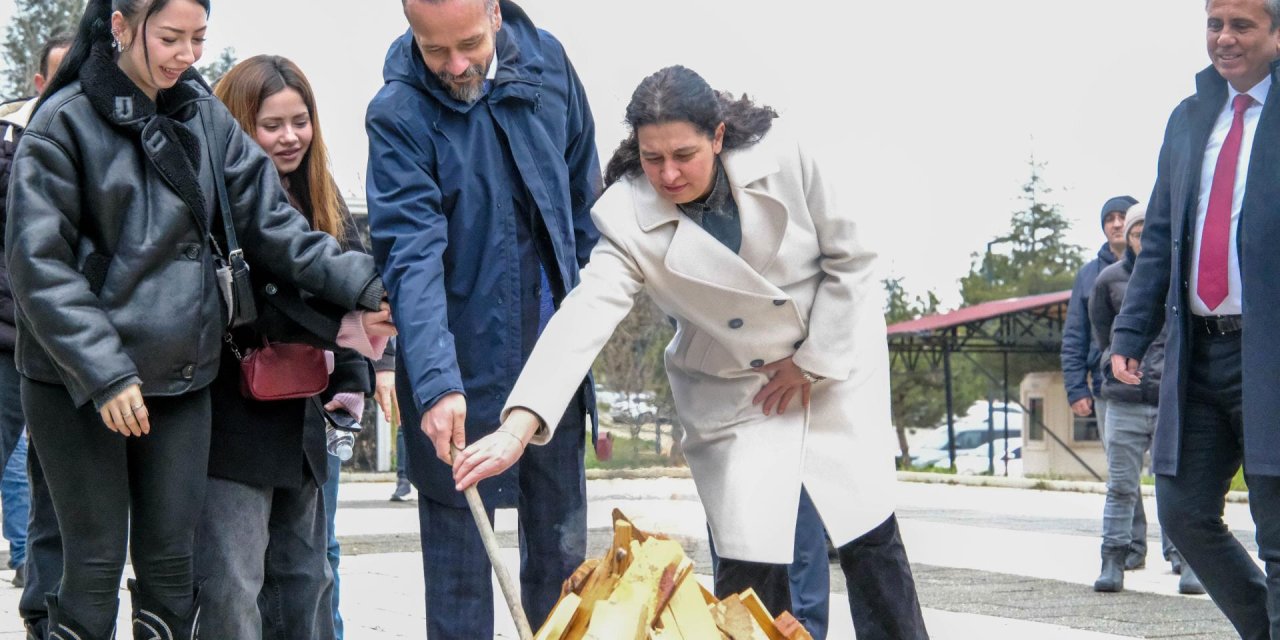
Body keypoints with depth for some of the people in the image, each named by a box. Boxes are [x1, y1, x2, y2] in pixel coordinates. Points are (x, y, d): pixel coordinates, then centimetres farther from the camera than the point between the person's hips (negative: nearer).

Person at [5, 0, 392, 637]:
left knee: (170, 563, 8)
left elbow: (271, 225, 5)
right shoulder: (65, 121, -7)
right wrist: (105, 372, -19)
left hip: (180, 380, 4)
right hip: (77, 384, -4)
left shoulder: (205, 118, 6)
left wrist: (363, 284, -9)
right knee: (95, 566, 0)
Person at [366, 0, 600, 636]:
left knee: (562, 546, 14)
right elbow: (412, 255, -25)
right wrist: (436, 381, -35)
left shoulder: (547, 61, -2)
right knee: (458, 560, 0)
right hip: (462, 363, -4)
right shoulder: (398, 114, -15)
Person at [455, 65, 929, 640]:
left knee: (869, 532, 3)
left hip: (836, 351, 1)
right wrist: (518, 427, -48)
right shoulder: (630, 220, -23)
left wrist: (812, 360, -9)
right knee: (749, 560, -9)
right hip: (734, 393, -1)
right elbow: (582, 318, -36)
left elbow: (849, 258, -8)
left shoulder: (780, 158, -21)